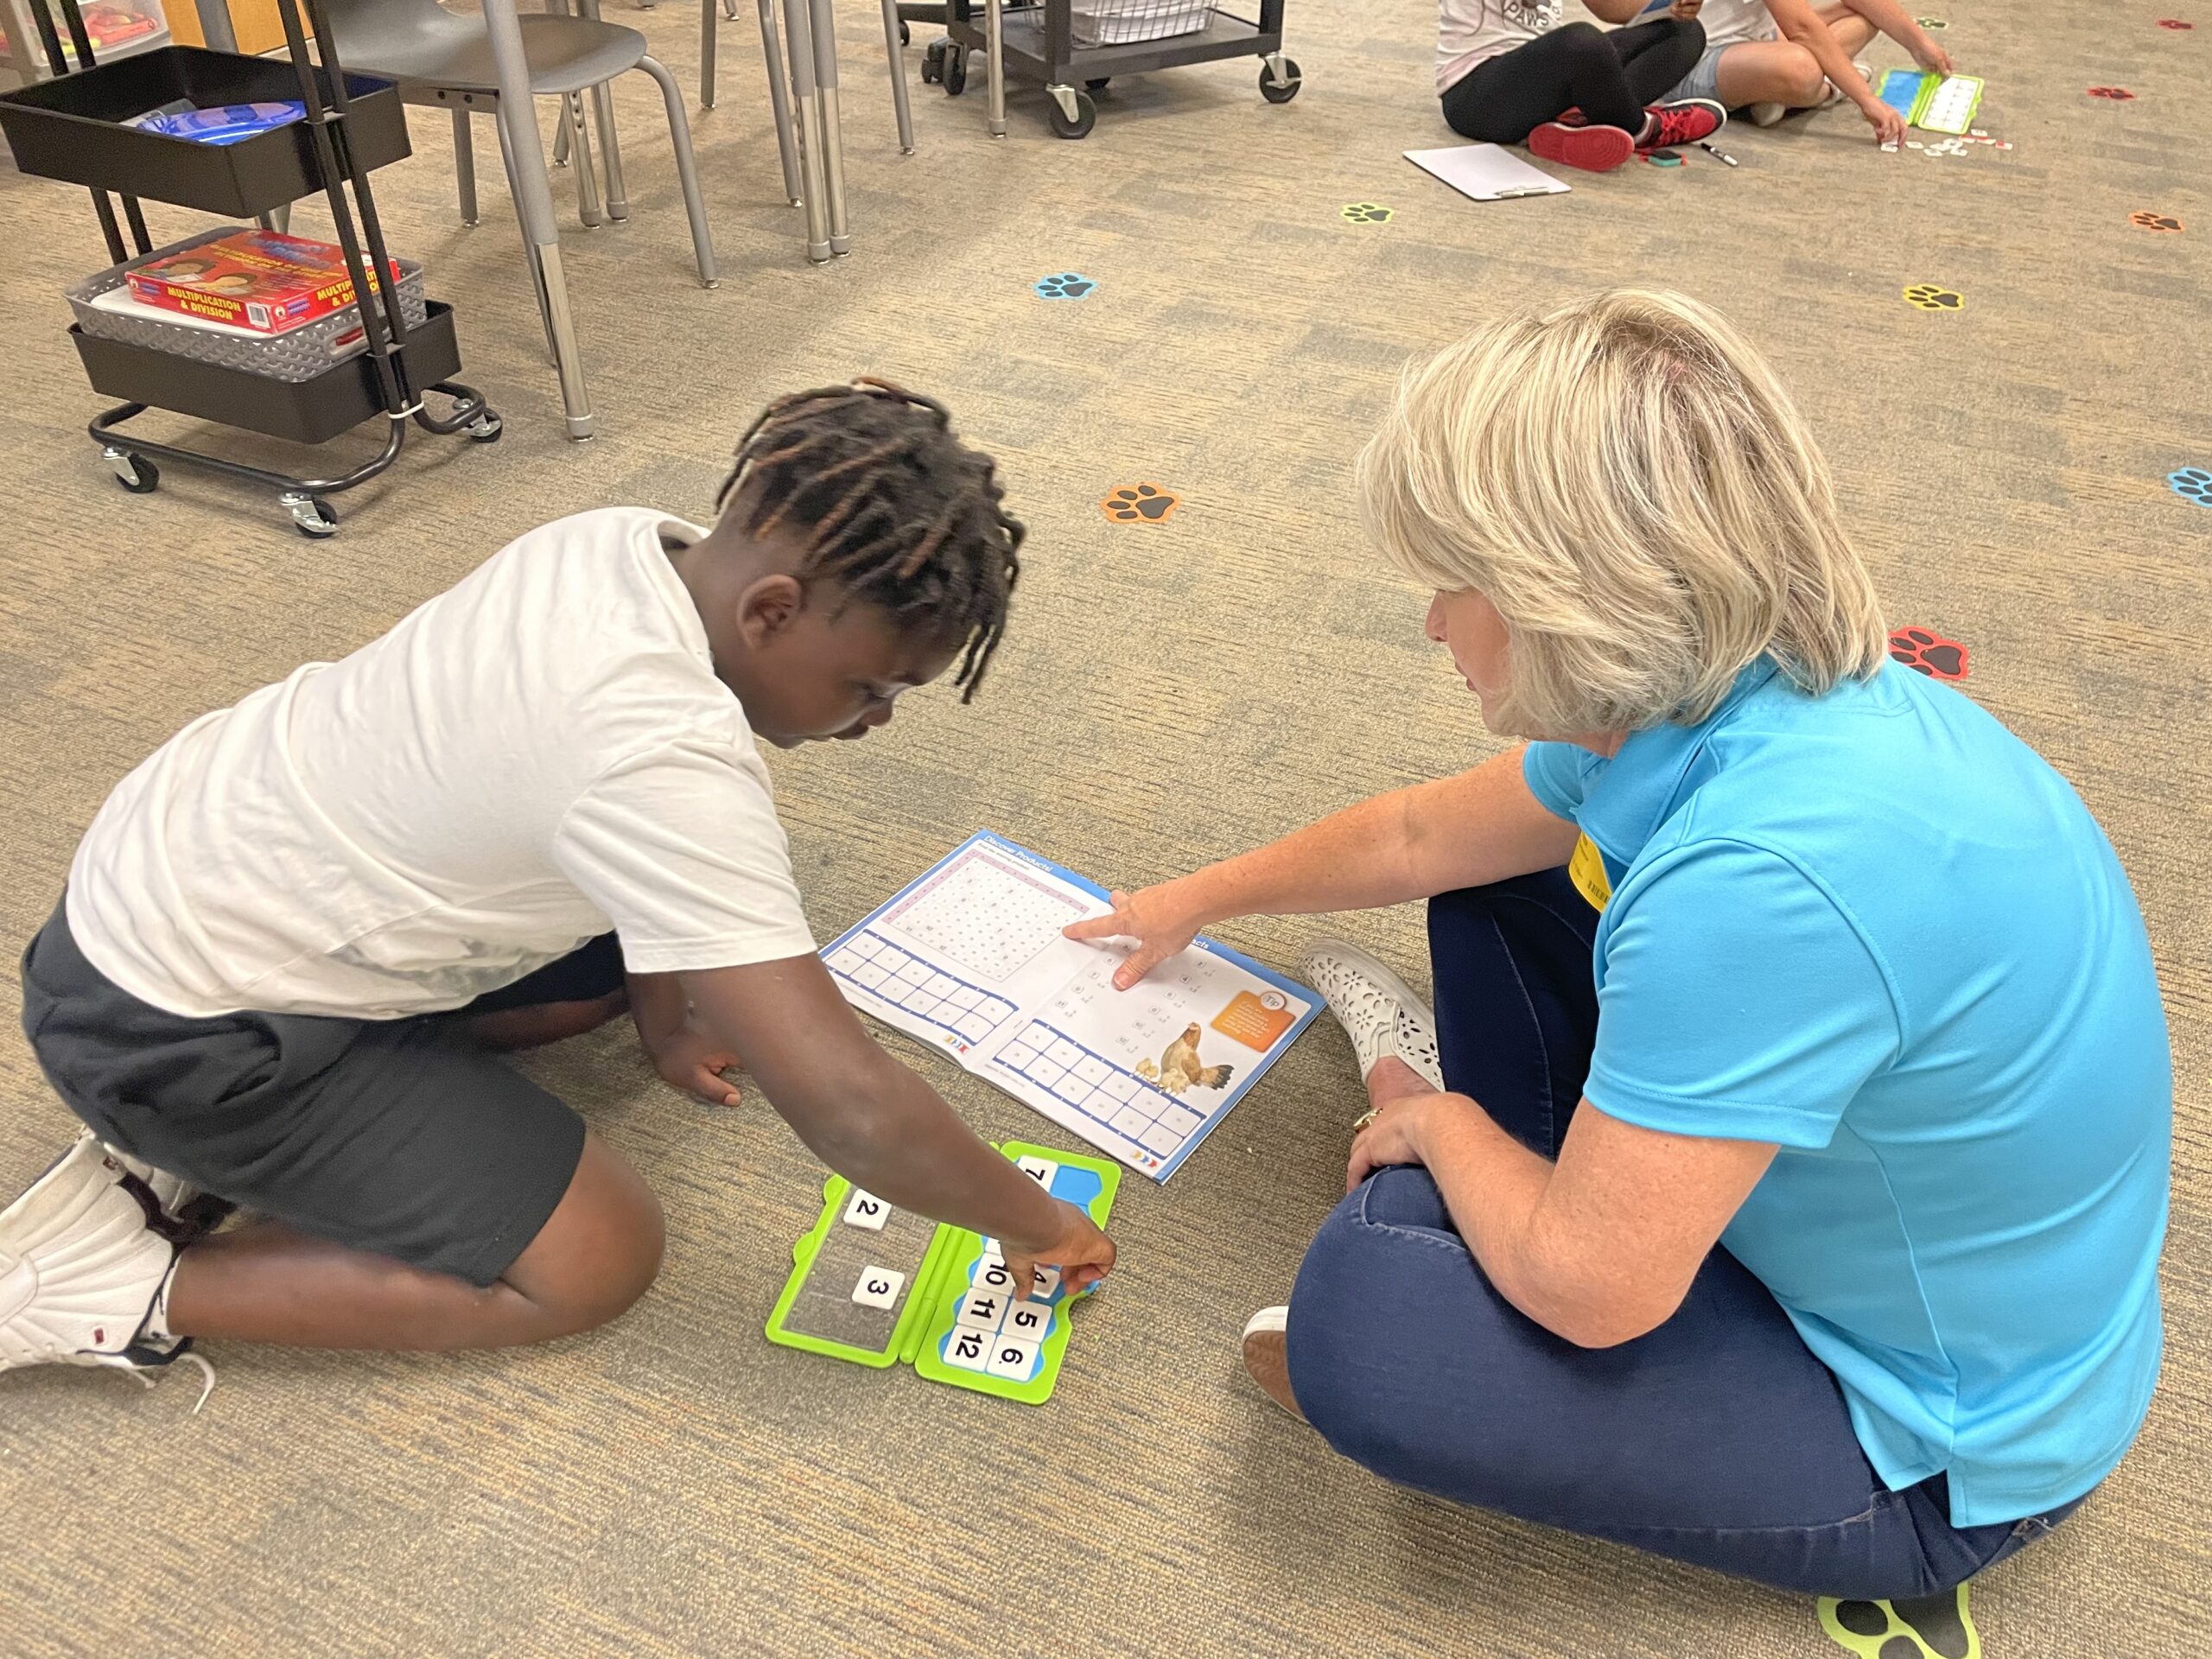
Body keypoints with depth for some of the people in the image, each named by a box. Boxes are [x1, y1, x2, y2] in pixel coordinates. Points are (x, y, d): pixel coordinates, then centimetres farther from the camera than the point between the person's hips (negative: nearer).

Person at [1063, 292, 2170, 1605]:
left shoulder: (1767, 870, -41)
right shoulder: (1732, 697, -10)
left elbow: (1588, 1286, -32)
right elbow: (1421, 836, 5)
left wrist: (1440, 1127, -11)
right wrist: (1199, 901, 20)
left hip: (1938, 1453, -7)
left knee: (1360, 1316, -27)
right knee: (1500, 878, 11)